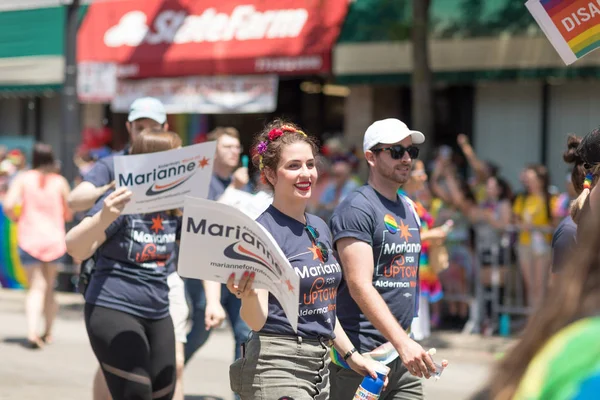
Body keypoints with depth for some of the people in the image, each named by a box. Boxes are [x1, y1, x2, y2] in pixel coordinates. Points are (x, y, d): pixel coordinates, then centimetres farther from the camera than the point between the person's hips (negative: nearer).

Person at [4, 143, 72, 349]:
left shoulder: (23, 179, -2)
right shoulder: (60, 182, 0)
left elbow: (8, 205, -13)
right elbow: (69, 214, 2)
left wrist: (16, 218, 7)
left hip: (29, 238, -1)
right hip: (54, 238, 1)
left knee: (36, 287, -3)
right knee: (49, 287, 16)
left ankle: (32, 332, -22)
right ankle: (48, 332, 21)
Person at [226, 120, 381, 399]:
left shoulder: (320, 228, 12)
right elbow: (257, 321, -16)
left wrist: (351, 355, 21)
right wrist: (248, 295, -36)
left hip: (320, 366, 8)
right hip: (277, 367, -8)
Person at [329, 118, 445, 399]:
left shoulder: (409, 210, 16)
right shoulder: (357, 208, -11)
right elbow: (360, 286, -20)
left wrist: (405, 339, 19)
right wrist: (402, 342, -28)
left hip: (402, 353, 8)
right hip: (361, 355, -8)